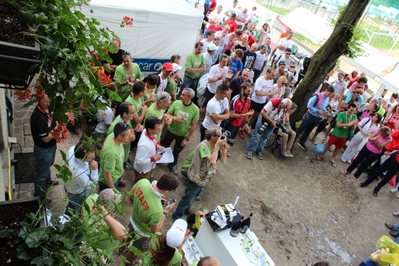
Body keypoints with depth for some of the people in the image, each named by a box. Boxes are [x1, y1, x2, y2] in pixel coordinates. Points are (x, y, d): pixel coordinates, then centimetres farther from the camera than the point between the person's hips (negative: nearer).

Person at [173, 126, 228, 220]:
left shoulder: (216, 146, -6)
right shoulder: (204, 145, -30)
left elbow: (223, 161, -3)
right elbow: (213, 161, -41)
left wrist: (224, 149, -18)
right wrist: (217, 146, -34)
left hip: (203, 178, 8)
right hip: (196, 178, -8)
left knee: (192, 196, 29)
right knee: (188, 198, 7)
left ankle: (185, 209, 54)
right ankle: (177, 216, 28)